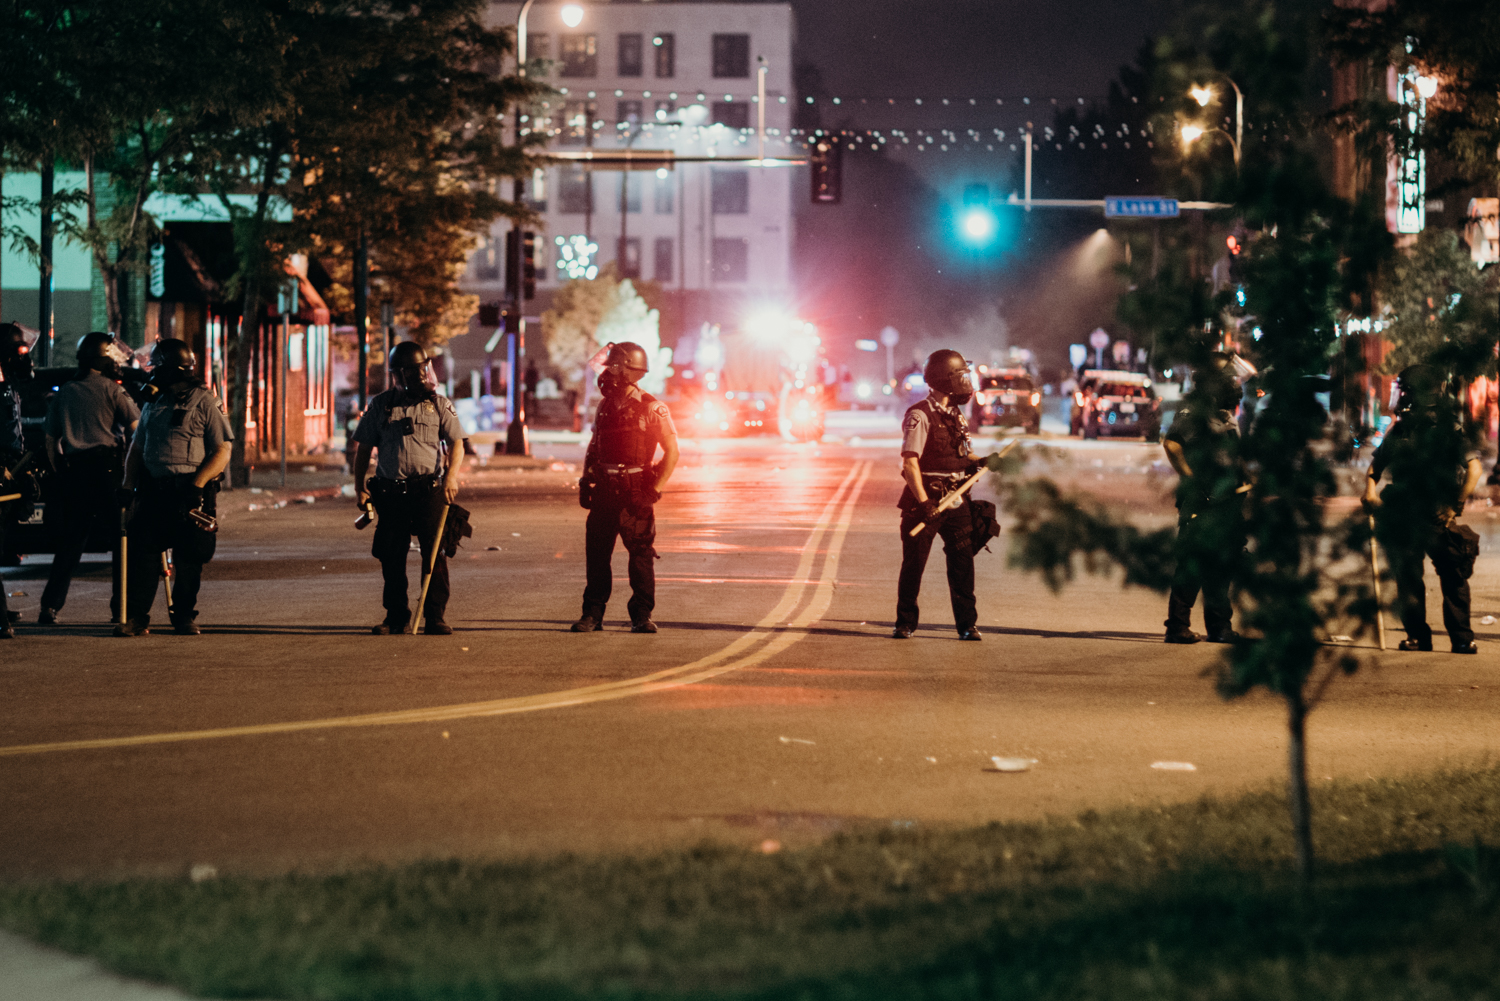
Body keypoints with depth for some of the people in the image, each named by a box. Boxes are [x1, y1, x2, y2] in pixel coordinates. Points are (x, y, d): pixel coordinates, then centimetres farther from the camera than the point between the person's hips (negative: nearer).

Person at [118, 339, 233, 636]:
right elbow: (137, 447, 23)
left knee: (189, 558, 1)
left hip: (190, 492, -5)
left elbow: (222, 452, -6)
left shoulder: (205, 403, -1)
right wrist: (129, 485, 8)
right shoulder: (153, 402, 18)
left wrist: (197, 484, -18)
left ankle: (184, 616, 13)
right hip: (153, 489, 5)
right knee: (142, 552, -4)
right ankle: (136, 617, -2)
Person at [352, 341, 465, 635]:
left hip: (429, 490, -1)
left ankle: (435, 617, -1)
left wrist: (451, 475, -12)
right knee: (392, 557, 3)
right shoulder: (380, 406, 9)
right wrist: (360, 486, 4)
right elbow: (363, 448, 13)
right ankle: (396, 616, 14)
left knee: (434, 553, -6)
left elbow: (456, 444, 5)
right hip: (391, 493, 1)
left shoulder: (438, 404, 8)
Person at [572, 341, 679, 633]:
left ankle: (642, 616, 5)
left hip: (635, 492, -5)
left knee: (641, 554, -1)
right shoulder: (605, 406, 11)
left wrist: (654, 491, -12)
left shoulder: (652, 409, -5)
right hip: (604, 489, 5)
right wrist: (585, 482, 9)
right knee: (596, 552, 3)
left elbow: (671, 452, -5)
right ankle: (592, 614, 9)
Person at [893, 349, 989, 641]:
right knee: (914, 563, 3)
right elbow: (910, 463, -18)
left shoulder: (956, 415, 13)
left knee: (962, 561, -1)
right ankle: (905, 622, 14)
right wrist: (923, 503, -24)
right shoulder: (920, 415, -12)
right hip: (926, 499, -6)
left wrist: (981, 462, 1)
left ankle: (967, 624, 2)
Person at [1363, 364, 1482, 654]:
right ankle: (1417, 636, 10)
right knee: (1407, 579, 2)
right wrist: (1370, 489, -1)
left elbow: (1474, 468, -15)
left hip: (1438, 518, -5)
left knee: (1453, 577, -2)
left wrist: (1454, 506, -19)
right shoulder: (1399, 430, 10)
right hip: (1403, 519, 5)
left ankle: (1462, 638, 3)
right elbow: (1377, 464, 20)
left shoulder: (1447, 429, -7)